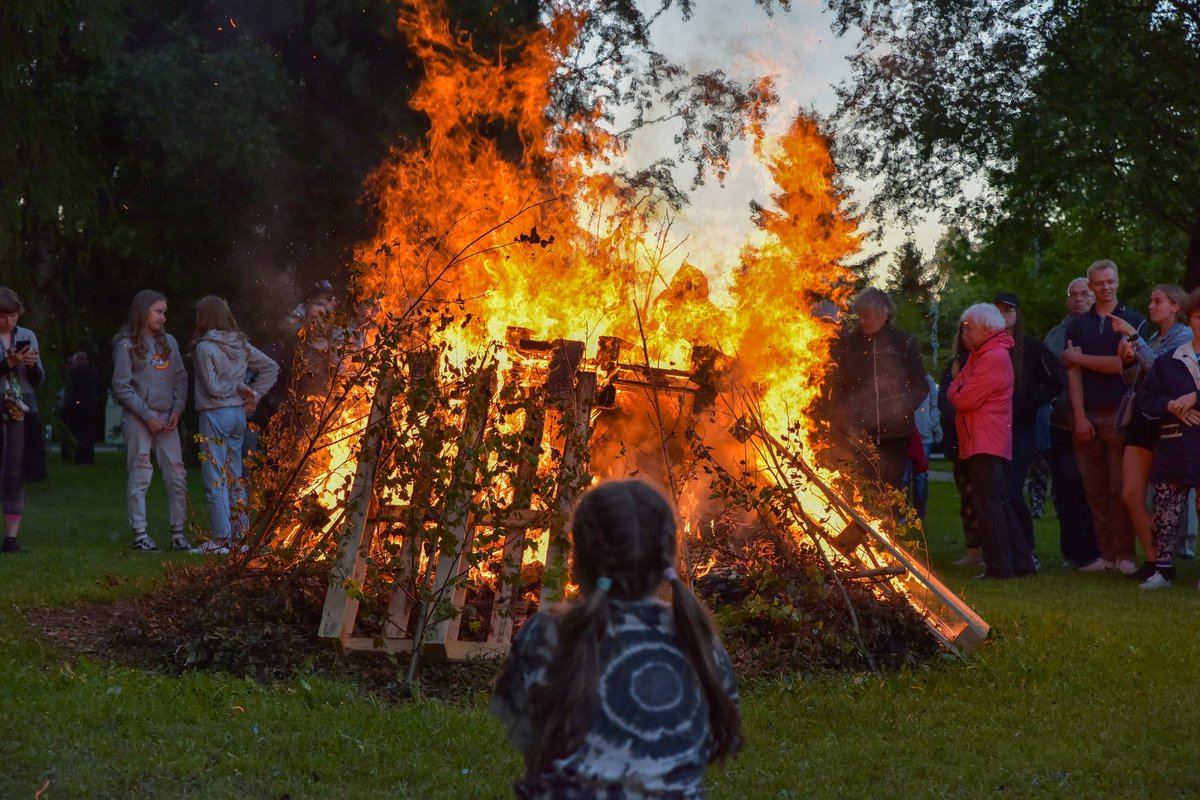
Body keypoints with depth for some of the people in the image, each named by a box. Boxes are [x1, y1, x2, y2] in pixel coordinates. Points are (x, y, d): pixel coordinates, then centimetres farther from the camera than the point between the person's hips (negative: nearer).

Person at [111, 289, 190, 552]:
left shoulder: (168, 342, 11)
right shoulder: (127, 345, -4)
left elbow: (181, 379, 13)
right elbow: (122, 388, -7)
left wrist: (177, 410, -1)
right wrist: (147, 416, -11)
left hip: (167, 419, 5)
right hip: (138, 419, -5)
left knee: (177, 475, 1)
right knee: (140, 476, -3)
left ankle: (178, 533, 8)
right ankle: (140, 535, 2)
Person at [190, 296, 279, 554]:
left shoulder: (204, 347, -12)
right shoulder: (241, 344, 8)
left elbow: (213, 387, -17)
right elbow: (271, 368, 12)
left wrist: (240, 387, -3)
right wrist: (254, 394, 6)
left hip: (214, 415, -7)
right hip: (238, 414, 7)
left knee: (215, 479, -3)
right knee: (235, 476, 14)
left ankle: (221, 538, -3)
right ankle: (240, 532, 17)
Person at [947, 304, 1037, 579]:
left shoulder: (994, 358, -15)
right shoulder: (980, 355, 19)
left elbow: (964, 400, -18)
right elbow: (957, 392, 17)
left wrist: (955, 391, 1)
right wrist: (958, 390, -3)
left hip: (986, 442, -10)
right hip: (979, 440, 10)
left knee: (988, 504, -9)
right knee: (999, 503, 13)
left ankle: (1000, 567, -8)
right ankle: (1021, 562, 18)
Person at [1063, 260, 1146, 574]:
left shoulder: (1133, 321, 4)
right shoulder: (1077, 325, 13)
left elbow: (1123, 364, -6)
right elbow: (1073, 373, 6)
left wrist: (1079, 357, 2)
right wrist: (1079, 417, -4)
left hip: (1119, 415, -3)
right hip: (1087, 416, 3)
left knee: (1120, 488, -5)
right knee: (1095, 490, 2)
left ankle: (1125, 555, -1)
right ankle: (1106, 554, 5)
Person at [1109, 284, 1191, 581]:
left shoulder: (1184, 336, -4)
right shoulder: (1152, 338, 19)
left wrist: (1133, 337, -19)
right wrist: (1128, 361, 0)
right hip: (1141, 418, 8)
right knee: (1130, 494, 2)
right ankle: (1152, 560, 8)